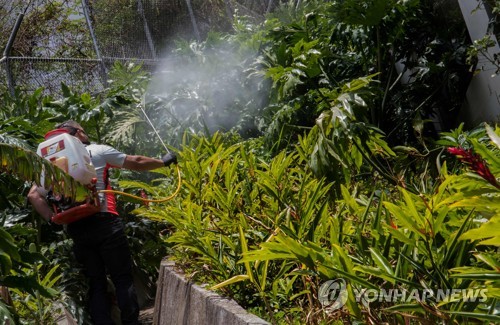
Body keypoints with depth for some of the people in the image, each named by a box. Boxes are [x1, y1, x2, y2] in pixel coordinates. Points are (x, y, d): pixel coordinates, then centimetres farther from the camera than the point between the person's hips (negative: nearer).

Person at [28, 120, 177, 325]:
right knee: (123, 279, 4)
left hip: (76, 229, 4)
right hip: (103, 222, -4)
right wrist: (163, 162, 23)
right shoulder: (98, 151, 4)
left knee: (96, 283, 12)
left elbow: (33, 195, 3)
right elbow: (136, 163, 10)